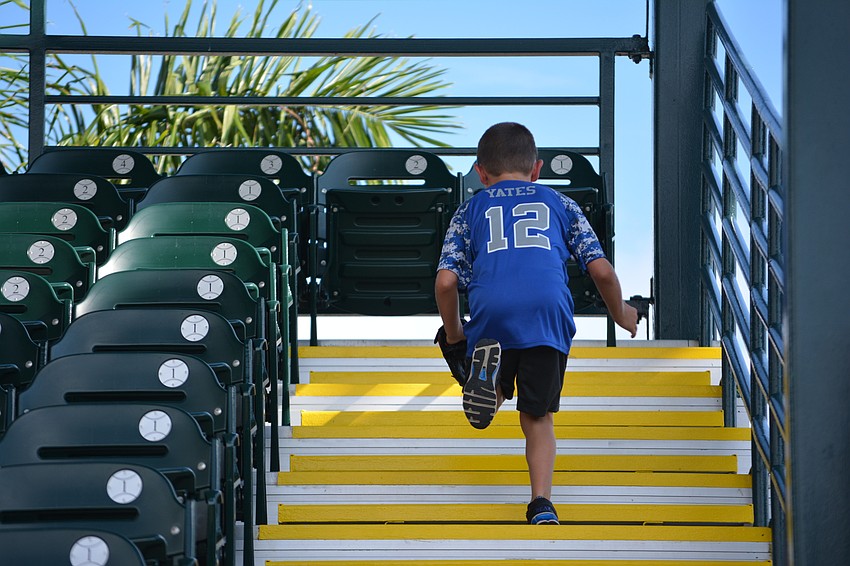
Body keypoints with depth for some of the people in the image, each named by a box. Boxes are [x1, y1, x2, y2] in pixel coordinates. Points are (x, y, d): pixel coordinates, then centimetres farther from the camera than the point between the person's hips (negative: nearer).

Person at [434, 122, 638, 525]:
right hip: (549, 312, 1)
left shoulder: (471, 210, 26)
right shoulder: (560, 204, 28)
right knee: (538, 417, 13)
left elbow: (446, 280, 13)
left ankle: (488, 365, -15)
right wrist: (621, 313, 36)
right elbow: (601, 269, 18)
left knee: (491, 397, 20)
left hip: (492, 313, 0)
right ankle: (542, 503, -7)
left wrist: (453, 333, 28)